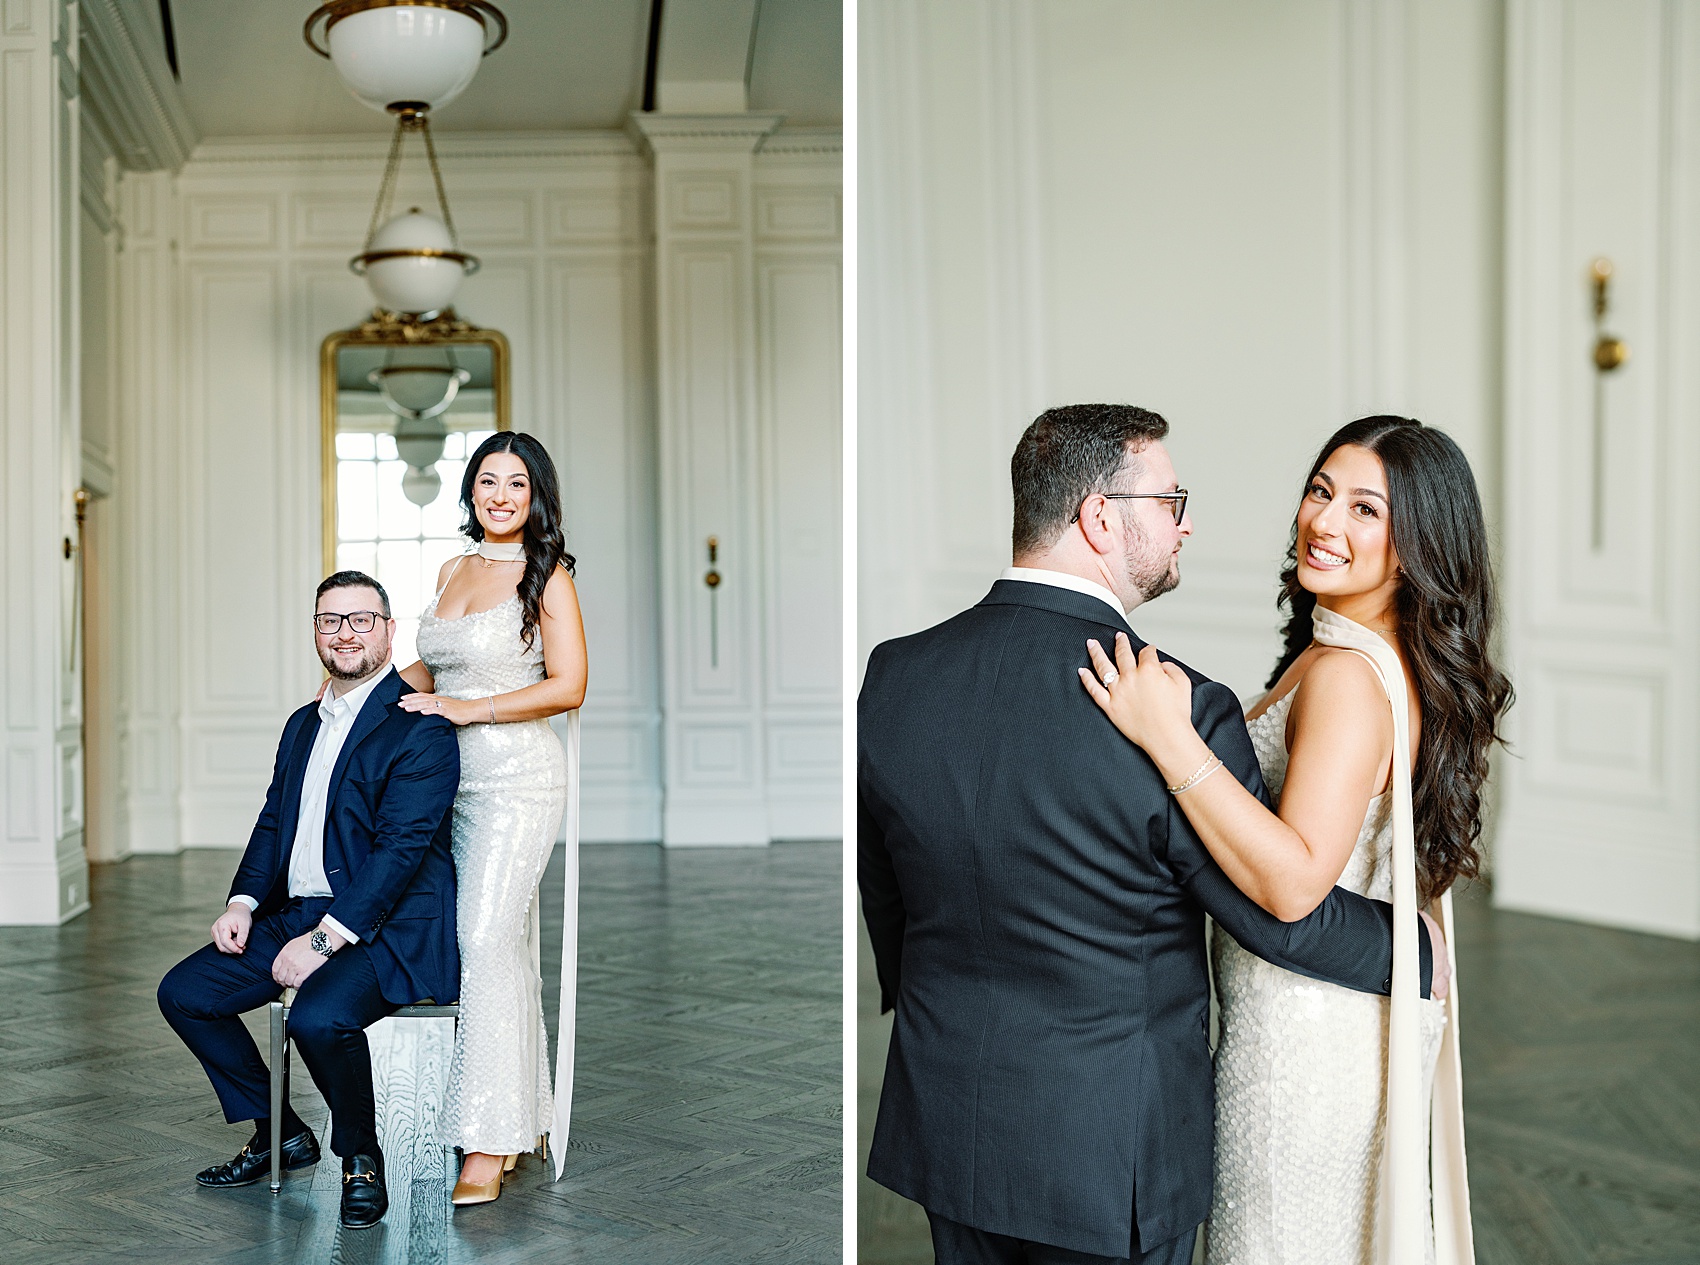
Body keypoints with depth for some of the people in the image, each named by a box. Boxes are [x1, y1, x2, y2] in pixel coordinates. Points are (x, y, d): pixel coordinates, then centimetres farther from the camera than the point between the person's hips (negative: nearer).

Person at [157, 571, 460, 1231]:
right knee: (183, 992, 0)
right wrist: (242, 903, 0)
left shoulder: (421, 726, -12)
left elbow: (401, 847, -19)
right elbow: (273, 822, 19)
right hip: (298, 916, 9)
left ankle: (361, 1157, -4)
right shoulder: (304, 724, 17)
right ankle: (279, 1133, 17)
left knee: (318, 1017, -33)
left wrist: (323, 940, -23)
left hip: (391, 928, -9)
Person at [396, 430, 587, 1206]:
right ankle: (526, 1120, 18)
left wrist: (469, 709, -14)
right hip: (457, 781, 7)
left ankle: (487, 1146, -8)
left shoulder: (547, 575, -5)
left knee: (487, 939, -12)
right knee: (506, 945, 10)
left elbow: (567, 686, -11)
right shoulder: (452, 571, 15)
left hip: (519, 780, -6)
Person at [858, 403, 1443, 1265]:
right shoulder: (1181, 710, -24)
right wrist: (1419, 951, 6)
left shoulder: (891, 676, -8)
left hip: (944, 1125, 5)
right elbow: (1283, 914, -13)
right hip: (1108, 1159, -4)